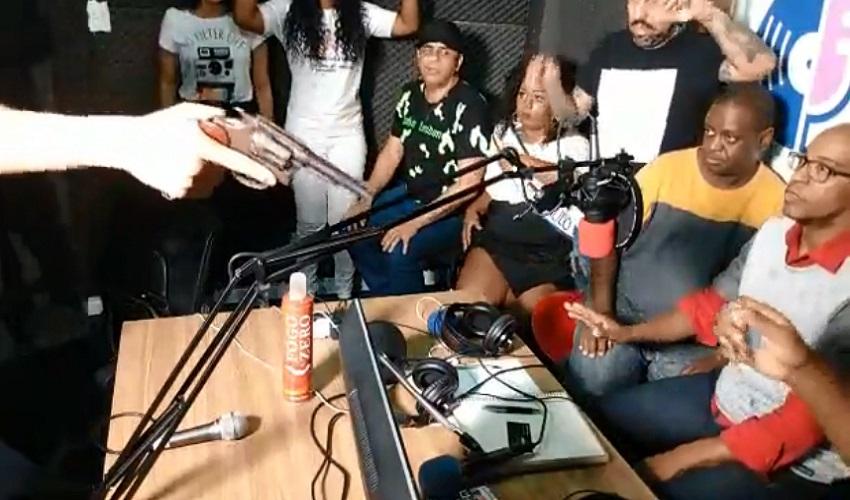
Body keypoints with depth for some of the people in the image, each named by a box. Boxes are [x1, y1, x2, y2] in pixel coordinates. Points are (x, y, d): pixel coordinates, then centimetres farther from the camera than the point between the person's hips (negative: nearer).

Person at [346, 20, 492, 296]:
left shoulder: (470, 106, -22)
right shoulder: (410, 94, 1)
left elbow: (469, 183, -26)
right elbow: (392, 151, 10)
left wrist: (415, 223, -27)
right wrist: (365, 197, -3)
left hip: (453, 210, -8)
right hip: (411, 194, 8)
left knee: (399, 252, -27)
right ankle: (386, 300, 19)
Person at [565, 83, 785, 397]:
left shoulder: (776, 203, -6)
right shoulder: (666, 168, -5)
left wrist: (723, 357, -12)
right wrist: (601, 311, -10)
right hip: (625, 315, 1)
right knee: (593, 380, -21)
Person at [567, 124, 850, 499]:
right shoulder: (774, 232, -5)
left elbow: (806, 422, -25)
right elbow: (712, 305, 9)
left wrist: (685, 458, -22)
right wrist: (627, 333, 2)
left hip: (794, 461, -7)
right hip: (725, 396, 7)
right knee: (605, 418, 10)